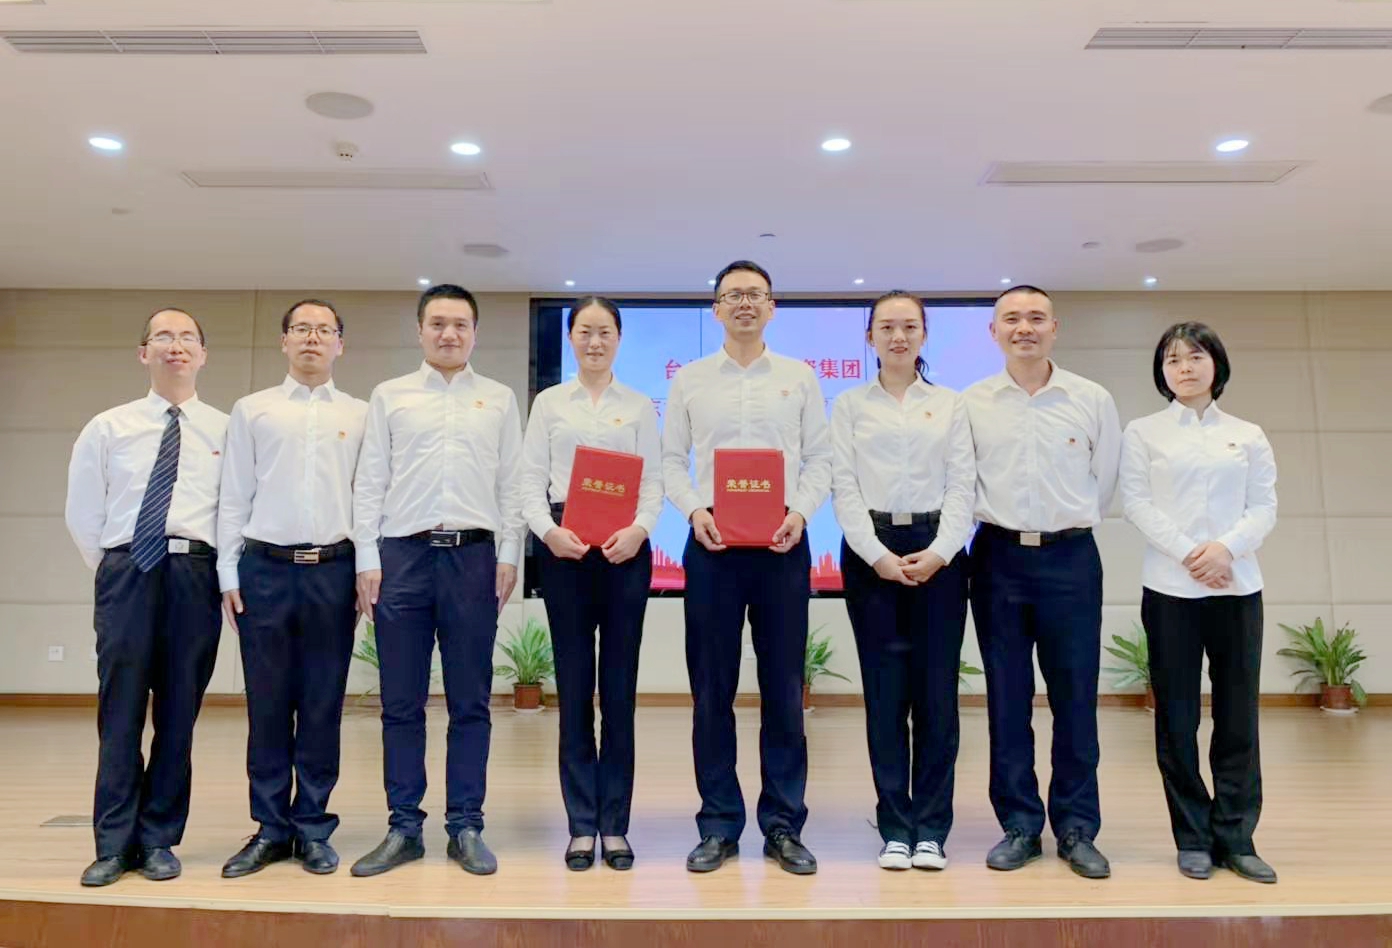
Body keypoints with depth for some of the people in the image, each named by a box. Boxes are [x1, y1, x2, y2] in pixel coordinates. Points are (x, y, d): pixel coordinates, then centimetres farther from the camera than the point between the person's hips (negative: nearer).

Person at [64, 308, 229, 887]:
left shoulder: (225, 430, 6)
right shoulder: (109, 427, 10)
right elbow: (81, 510, 13)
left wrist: (227, 574, 2)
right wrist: (111, 570, 11)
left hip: (194, 575, 0)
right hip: (125, 572, 1)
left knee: (179, 713, 4)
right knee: (120, 710, 2)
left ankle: (159, 840, 16)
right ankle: (114, 844, 13)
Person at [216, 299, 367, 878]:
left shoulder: (360, 415, 8)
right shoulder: (251, 411, 10)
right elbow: (233, 498, 7)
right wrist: (229, 574, 1)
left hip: (333, 570, 0)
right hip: (265, 568, 1)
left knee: (324, 706, 6)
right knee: (267, 704, 6)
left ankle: (313, 829, 19)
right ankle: (270, 829, 20)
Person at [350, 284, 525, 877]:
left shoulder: (499, 399, 10)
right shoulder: (389, 396, 10)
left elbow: (512, 484, 7)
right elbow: (369, 482, 6)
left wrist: (508, 557, -1)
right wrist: (367, 560, -1)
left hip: (474, 555, 0)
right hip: (401, 554, 1)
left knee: (470, 703, 5)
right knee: (401, 703, 6)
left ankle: (466, 828, 16)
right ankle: (403, 828, 18)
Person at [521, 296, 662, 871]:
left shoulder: (640, 407, 10)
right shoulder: (548, 403, 10)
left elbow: (654, 483, 3)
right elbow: (530, 481, 3)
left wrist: (639, 530, -15)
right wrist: (547, 530, -14)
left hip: (624, 548, 0)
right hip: (564, 547, 0)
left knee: (619, 688, 3)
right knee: (573, 687, 4)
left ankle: (615, 826, 14)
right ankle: (582, 826, 14)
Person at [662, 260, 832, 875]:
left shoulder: (799, 378, 9)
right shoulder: (689, 380, 9)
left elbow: (819, 458, 6)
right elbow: (671, 461, 7)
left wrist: (800, 510, -11)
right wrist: (693, 510, -10)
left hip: (782, 545, 0)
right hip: (711, 543, 0)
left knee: (783, 688, 4)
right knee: (712, 689, 4)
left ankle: (783, 826, 16)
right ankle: (719, 825, 16)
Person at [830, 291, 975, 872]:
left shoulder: (950, 405, 11)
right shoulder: (850, 406, 8)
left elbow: (962, 485, 3)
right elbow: (844, 487, 0)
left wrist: (939, 553, -11)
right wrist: (877, 554, -11)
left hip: (938, 550, 1)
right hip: (870, 550, 0)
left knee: (937, 689, 1)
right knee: (885, 691, 2)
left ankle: (931, 829, 12)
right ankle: (895, 828, 12)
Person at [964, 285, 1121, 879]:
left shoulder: (1093, 400, 3)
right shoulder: (972, 402, 3)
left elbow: (1105, 480, 12)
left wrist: (1069, 522, 13)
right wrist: (999, 519, 7)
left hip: (1070, 557, 0)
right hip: (998, 558, 1)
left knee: (1075, 697, 4)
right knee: (1007, 698, 6)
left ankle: (1077, 830, 18)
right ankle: (1019, 826, 18)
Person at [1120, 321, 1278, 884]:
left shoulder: (1248, 436, 11)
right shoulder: (1143, 433, 6)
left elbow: (1264, 506, 4)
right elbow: (1136, 503, -3)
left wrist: (1226, 547, -14)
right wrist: (1188, 553, -14)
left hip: (1237, 585, 2)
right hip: (1170, 588, -1)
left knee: (1238, 714, 3)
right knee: (1177, 716, 2)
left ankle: (1235, 837, 13)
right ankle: (1193, 838, 13)